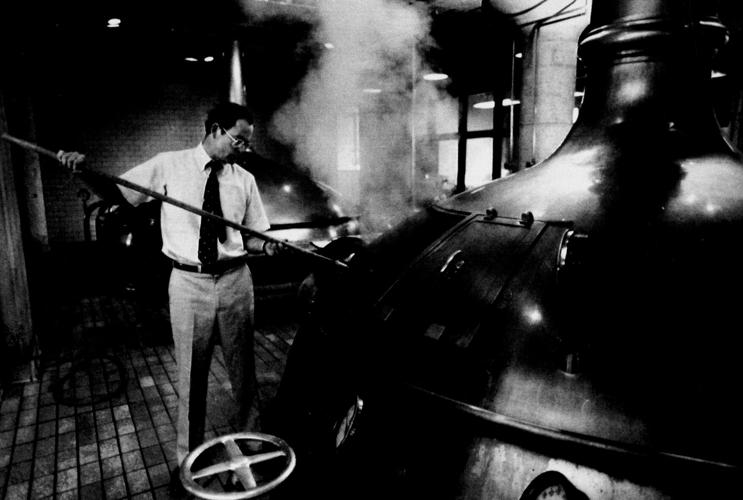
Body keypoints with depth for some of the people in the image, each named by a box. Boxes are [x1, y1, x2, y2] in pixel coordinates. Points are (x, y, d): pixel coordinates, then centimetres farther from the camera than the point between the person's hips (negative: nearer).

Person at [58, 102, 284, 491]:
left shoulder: (244, 180, 5)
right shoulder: (169, 165, -1)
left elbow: (250, 237, 7)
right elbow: (116, 192, 5)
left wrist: (266, 245, -14)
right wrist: (82, 168, -12)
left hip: (234, 280, 2)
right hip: (189, 283, -1)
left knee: (243, 369, 13)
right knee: (191, 375, 10)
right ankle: (188, 456, 32)